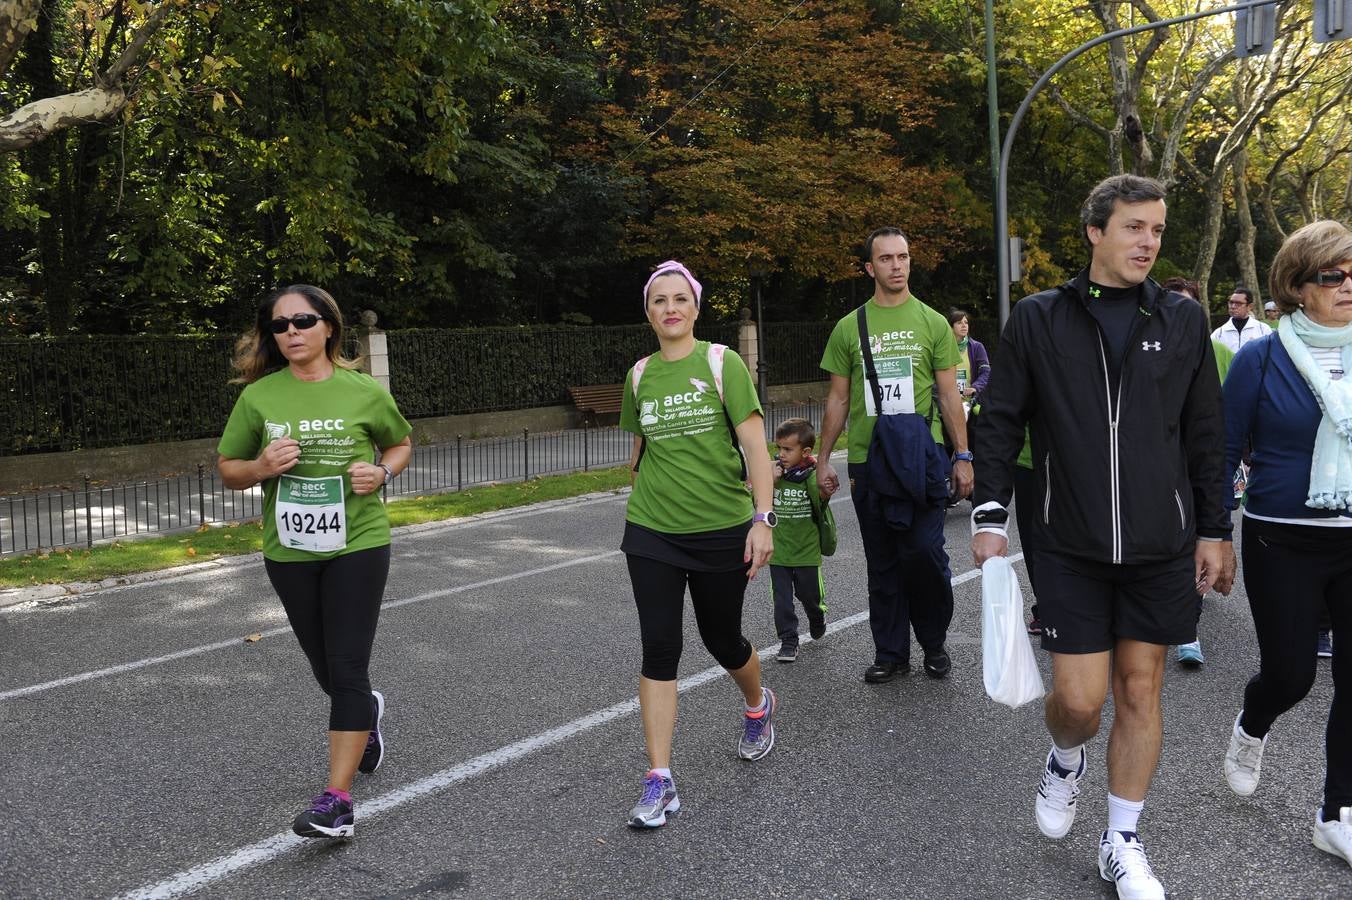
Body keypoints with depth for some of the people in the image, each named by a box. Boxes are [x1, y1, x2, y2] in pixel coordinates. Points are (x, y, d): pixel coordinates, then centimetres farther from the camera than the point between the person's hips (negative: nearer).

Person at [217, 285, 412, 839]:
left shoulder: (364, 392, -4)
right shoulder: (259, 396, -1)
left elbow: (401, 443, 12)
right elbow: (228, 471, 6)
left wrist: (383, 471, -9)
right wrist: (262, 466, -15)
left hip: (357, 545, -3)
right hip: (289, 552, 3)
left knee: (347, 670, -6)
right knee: (325, 669, 18)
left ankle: (337, 799, -1)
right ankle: (366, 711, 52)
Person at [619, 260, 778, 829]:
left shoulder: (721, 363, -6)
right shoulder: (639, 375, 5)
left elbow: (755, 447, -11)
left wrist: (763, 518, -18)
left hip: (723, 530, -2)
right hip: (653, 534, 3)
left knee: (722, 641, 11)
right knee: (658, 648, -4)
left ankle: (758, 705, 45)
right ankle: (659, 780, 2)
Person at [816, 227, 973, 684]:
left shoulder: (933, 323, 6)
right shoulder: (849, 328, 7)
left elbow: (949, 394, 5)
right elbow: (838, 399, 10)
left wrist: (963, 457, 0)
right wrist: (823, 459, 6)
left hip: (920, 461, -1)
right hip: (867, 461, 1)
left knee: (924, 553, -7)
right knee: (883, 564, 8)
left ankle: (935, 642, 17)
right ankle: (891, 654, 19)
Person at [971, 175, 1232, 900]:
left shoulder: (1183, 320, 4)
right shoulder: (1038, 319, -1)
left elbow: (1204, 436, 8)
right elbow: (999, 422, 2)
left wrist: (1214, 530, 7)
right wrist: (990, 515, -3)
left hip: (1162, 548, 2)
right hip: (1071, 548, -2)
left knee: (1140, 691, 9)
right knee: (1080, 699, -3)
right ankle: (1065, 760, 34)